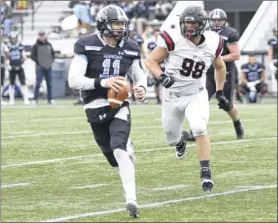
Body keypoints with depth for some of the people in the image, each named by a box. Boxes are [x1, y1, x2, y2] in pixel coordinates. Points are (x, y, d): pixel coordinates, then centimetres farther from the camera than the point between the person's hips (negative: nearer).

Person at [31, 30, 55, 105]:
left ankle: (50, 99, 10)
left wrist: (51, 61, 6)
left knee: (49, 84, 5)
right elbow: (32, 56, -4)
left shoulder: (49, 45, 13)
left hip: (48, 67, 4)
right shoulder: (36, 46, 0)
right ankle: (35, 99, -4)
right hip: (40, 67, -4)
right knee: (38, 83, -8)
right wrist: (38, 62, -12)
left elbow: (53, 53, 21)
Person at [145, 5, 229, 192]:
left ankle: (206, 174, -19)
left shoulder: (212, 43, -8)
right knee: (172, 139, 13)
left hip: (197, 95, 0)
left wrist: (220, 93, 11)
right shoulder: (173, 40, -19)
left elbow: (220, 67, 13)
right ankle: (181, 138, 52)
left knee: (200, 129, -24)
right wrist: (162, 77, -31)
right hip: (173, 97, 0)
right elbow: (151, 61, -12)